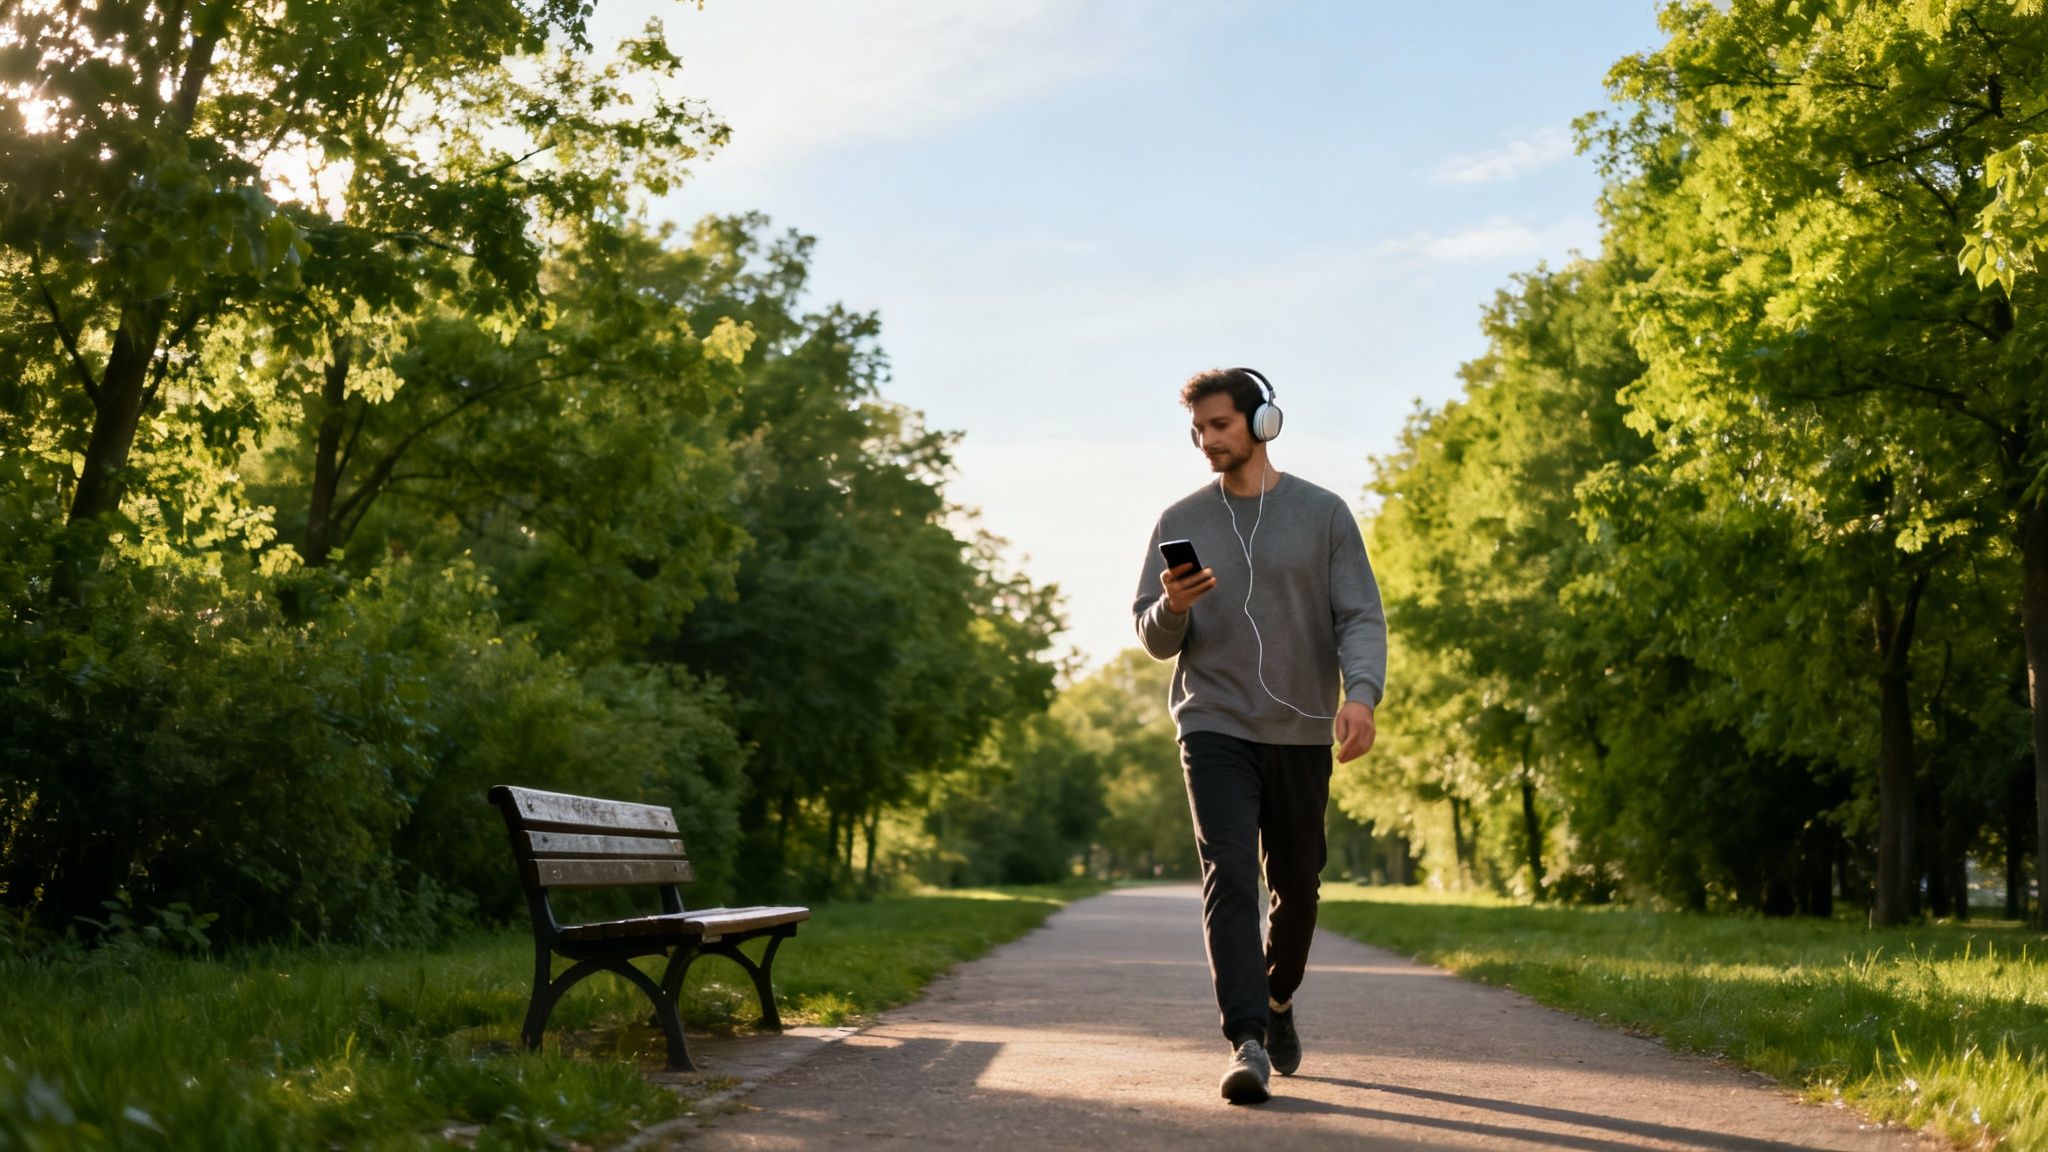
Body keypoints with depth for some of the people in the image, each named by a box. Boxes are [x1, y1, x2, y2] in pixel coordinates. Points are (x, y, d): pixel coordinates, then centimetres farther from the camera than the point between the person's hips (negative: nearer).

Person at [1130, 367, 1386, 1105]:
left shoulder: (1322, 515, 2)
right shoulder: (1178, 522, 6)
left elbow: (1361, 616, -4)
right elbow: (1155, 641, 7)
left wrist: (1361, 692, -22)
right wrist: (1172, 608, -17)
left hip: (1301, 733, 1)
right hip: (1214, 729, 0)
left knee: (1297, 887, 12)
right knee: (1229, 876, -15)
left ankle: (1277, 1001, 38)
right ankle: (1247, 1044, -15)